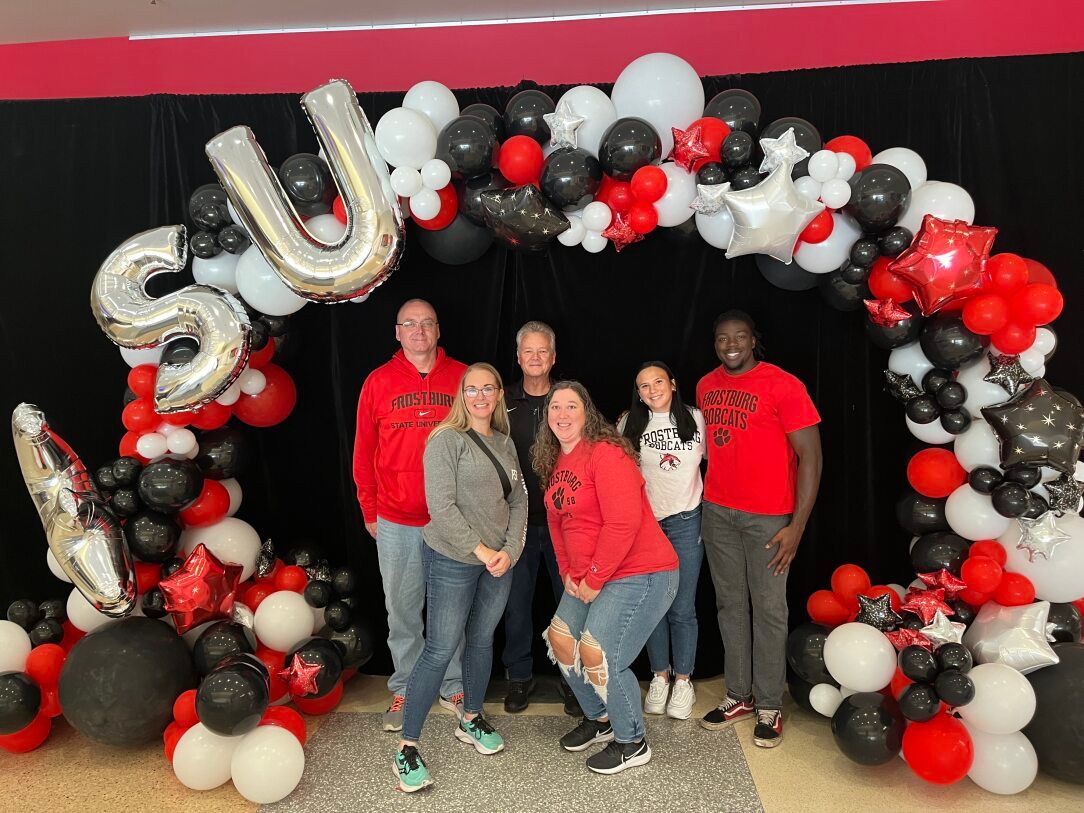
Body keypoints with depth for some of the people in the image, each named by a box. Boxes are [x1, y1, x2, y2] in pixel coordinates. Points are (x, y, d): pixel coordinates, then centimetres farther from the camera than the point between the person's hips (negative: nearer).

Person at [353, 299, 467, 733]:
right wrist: (369, 511, 6)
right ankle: (405, 688, 29)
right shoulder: (379, 381, 2)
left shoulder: (462, 378, 1)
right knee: (402, 609, 11)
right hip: (396, 522, 0)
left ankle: (453, 686, 29)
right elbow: (364, 451, 6)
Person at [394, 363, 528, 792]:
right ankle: (407, 747, 10)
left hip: (499, 560, 6)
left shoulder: (506, 443, 9)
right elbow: (442, 507, -17)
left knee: (482, 639, 17)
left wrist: (509, 551, -6)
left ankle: (471, 719, 38)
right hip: (452, 560, -6)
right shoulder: (446, 440, -11)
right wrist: (481, 550, -16)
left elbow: (518, 502, 8)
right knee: (440, 651, -3)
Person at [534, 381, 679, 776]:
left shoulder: (605, 453, -19)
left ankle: (632, 744, 13)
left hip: (640, 574, -9)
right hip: (588, 578, 9)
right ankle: (598, 718, 34)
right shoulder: (555, 463, 8)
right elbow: (557, 521, 15)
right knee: (561, 639, 10)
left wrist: (594, 579, -18)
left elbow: (623, 522, -25)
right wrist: (568, 573, 4)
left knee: (598, 655, -12)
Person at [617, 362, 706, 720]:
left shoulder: (695, 419, 2)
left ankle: (683, 680, 19)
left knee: (682, 608, 2)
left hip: (686, 522, -1)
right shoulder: (629, 424, 1)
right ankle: (660, 676, 25)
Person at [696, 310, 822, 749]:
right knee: (730, 604, 11)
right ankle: (739, 695, 25)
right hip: (717, 512, 5)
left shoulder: (782, 385, -10)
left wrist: (797, 525, -16)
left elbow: (810, 455, -11)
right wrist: (707, 500, 11)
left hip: (768, 516, -5)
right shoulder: (705, 386, 7)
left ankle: (770, 707, 16)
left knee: (768, 608, 2)